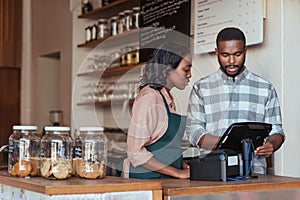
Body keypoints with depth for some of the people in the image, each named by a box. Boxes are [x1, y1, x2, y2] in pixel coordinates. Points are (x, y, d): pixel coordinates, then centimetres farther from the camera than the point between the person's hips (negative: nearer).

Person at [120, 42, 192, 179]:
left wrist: (185, 166, 3)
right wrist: (179, 173, -14)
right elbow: (136, 152, -17)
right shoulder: (149, 98, -12)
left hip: (166, 178, 8)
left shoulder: (167, 97, 14)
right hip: (146, 178, -7)